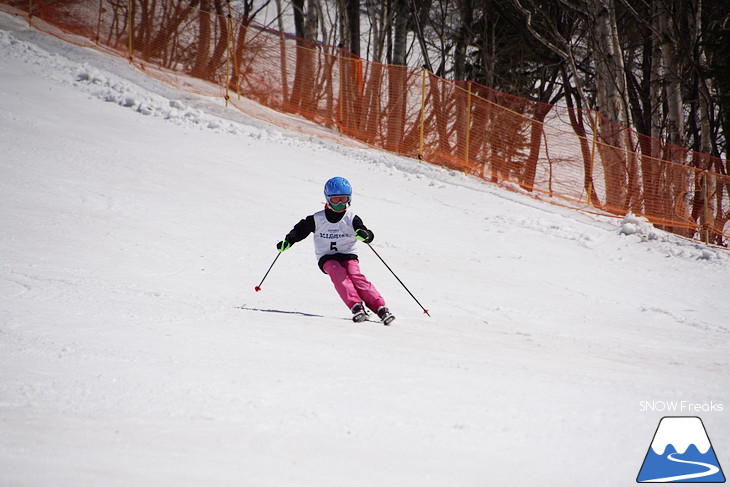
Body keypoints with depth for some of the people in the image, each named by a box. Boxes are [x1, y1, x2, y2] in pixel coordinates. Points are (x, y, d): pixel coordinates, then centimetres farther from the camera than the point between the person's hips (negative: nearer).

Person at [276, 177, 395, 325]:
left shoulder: (352, 219, 3)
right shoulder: (317, 219, 6)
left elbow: (369, 235, -6)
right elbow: (300, 230, 16)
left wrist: (364, 235, -30)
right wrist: (287, 242, 0)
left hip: (348, 256, 0)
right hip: (327, 259, 0)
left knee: (356, 277, -28)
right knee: (339, 275, -32)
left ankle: (381, 308, -36)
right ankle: (356, 306, -46)